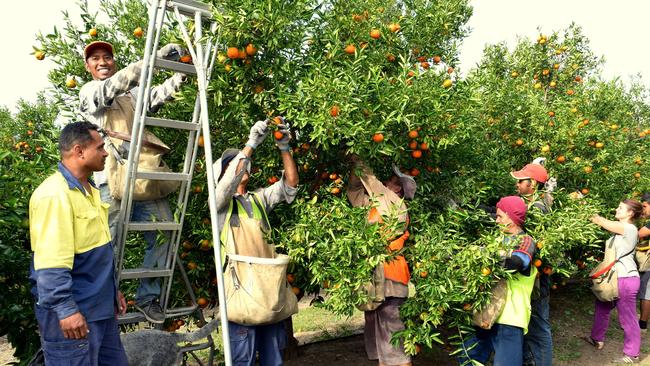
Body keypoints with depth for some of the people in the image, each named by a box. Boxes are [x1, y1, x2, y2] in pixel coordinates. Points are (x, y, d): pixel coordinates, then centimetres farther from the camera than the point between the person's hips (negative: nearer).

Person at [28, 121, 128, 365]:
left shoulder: (88, 189, 13)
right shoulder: (54, 195, -20)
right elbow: (50, 263, -25)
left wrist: (111, 290, 22)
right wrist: (65, 309, -25)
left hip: (100, 306, 10)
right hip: (72, 311, -10)